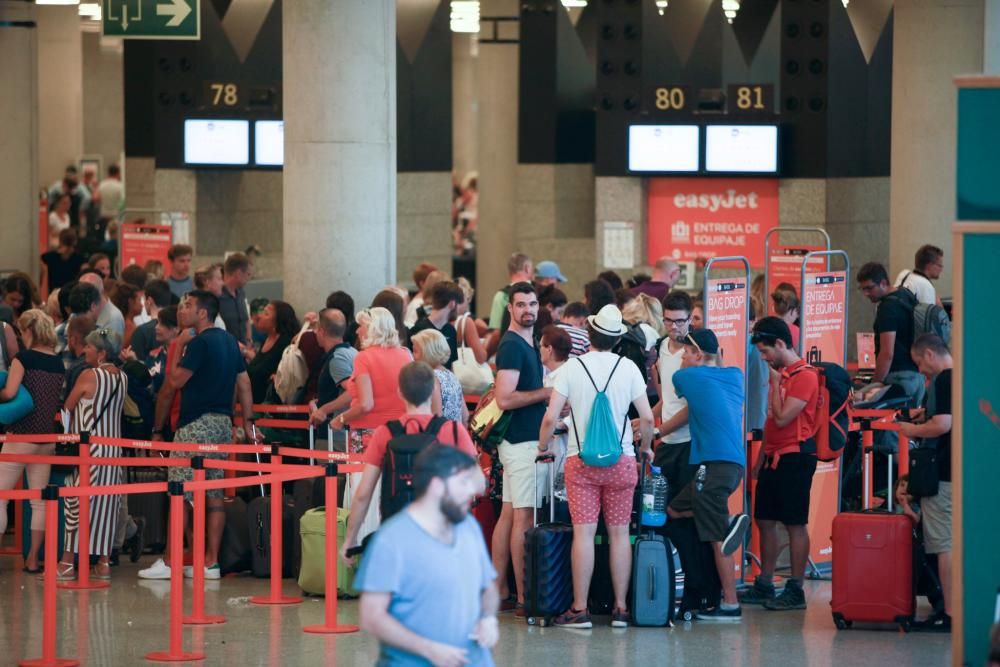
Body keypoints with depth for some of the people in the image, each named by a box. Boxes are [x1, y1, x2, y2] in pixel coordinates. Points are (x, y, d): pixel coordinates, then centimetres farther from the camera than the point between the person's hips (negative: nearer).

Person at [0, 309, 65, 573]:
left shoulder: (24, 358, -9)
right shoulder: (59, 363, 8)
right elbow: (62, 401, 13)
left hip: (21, 435, -6)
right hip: (48, 437, 6)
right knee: (39, 500, 9)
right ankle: (32, 559, 10)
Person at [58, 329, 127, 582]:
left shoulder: (89, 376, -11)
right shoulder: (122, 378, 6)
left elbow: (67, 408, -4)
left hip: (88, 447, -6)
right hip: (113, 447, 6)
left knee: (78, 503, -3)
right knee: (106, 503, 8)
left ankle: (68, 563, -3)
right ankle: (104, 562, 7)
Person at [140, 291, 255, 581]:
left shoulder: (200, 343, -13)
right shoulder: (229, 342, 15)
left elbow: (176, 380, -13)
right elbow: (244, 383, 16)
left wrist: (178, 348, -2)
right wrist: (248, 421, 19)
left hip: (197, 424, -9)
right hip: (223, 423, 9)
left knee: (180, 494, -5)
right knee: (213, 496, 7)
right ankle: (210, 562, 6)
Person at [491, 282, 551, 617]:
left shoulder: (528, 344, 17)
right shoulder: (512, 346, -14)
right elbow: (505, 399, -22)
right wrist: (547, 392, -16)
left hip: (521, 440, 10)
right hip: (523, 442, -10)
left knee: (508, 514, 11)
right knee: (523, 517, -9)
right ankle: (524, 598, -9)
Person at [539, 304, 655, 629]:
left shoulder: (571, 368, -4)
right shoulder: (628, 369, 0)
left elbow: (550, 417, -7)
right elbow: (647, 417, -1)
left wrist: (543, 446, 10)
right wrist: (645, 447, 17)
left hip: (581, 460, -1)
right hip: (621, 460, 1)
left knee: (583, 533, -3)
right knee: (619, 533, 5)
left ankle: (580, 609, -4)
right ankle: (620, 608, 6)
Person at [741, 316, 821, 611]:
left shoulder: (805, 376, -13)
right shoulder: (780, 374, 16)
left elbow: (782, 417, -19)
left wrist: (775, 383, -10)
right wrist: (761, 457, 18)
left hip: (794, 456, -9)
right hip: (773, 457, 9)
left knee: (795, 524, -6)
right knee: (765, 520, 11)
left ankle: (795, 590, -4)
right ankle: (764, 586, 18)